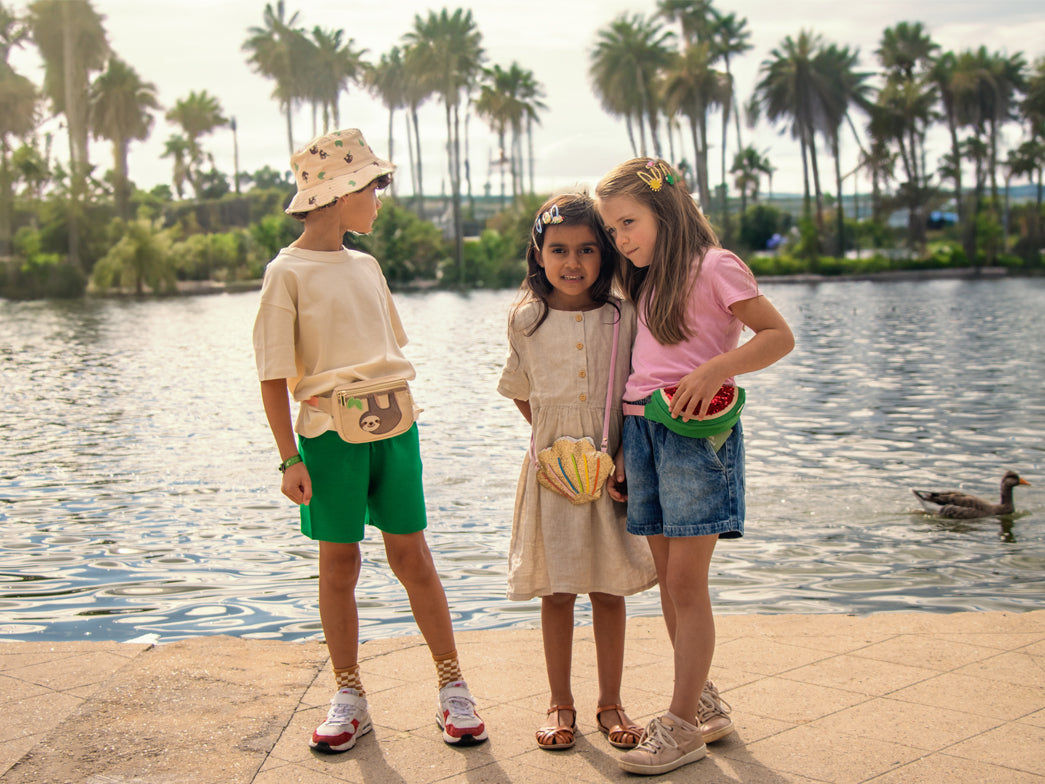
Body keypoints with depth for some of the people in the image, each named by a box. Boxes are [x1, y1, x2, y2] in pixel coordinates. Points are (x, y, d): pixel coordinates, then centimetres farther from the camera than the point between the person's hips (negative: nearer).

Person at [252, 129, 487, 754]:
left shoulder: (367, 266, 11)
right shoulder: (289, 271, -6)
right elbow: (274, 374, -7)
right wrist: (290, 457, -12)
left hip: (392, 424, 4)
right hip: (329, 430, -4)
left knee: (411, 554, 4)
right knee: (339, 562, 5)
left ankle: (454, 688, 12)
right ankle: (350, 697, 17)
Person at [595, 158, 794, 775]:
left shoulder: (713, 266, -5)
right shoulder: (646, 281, 18)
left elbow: (780, 336, -10)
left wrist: (715, 369, -23)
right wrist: (622, 450, 12)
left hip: (695, 430, -7)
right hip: (640, 429, 8)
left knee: (686, 581, -6)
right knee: (669, 578, 9)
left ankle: (683, 727, 1)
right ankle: (705, 704, 22)